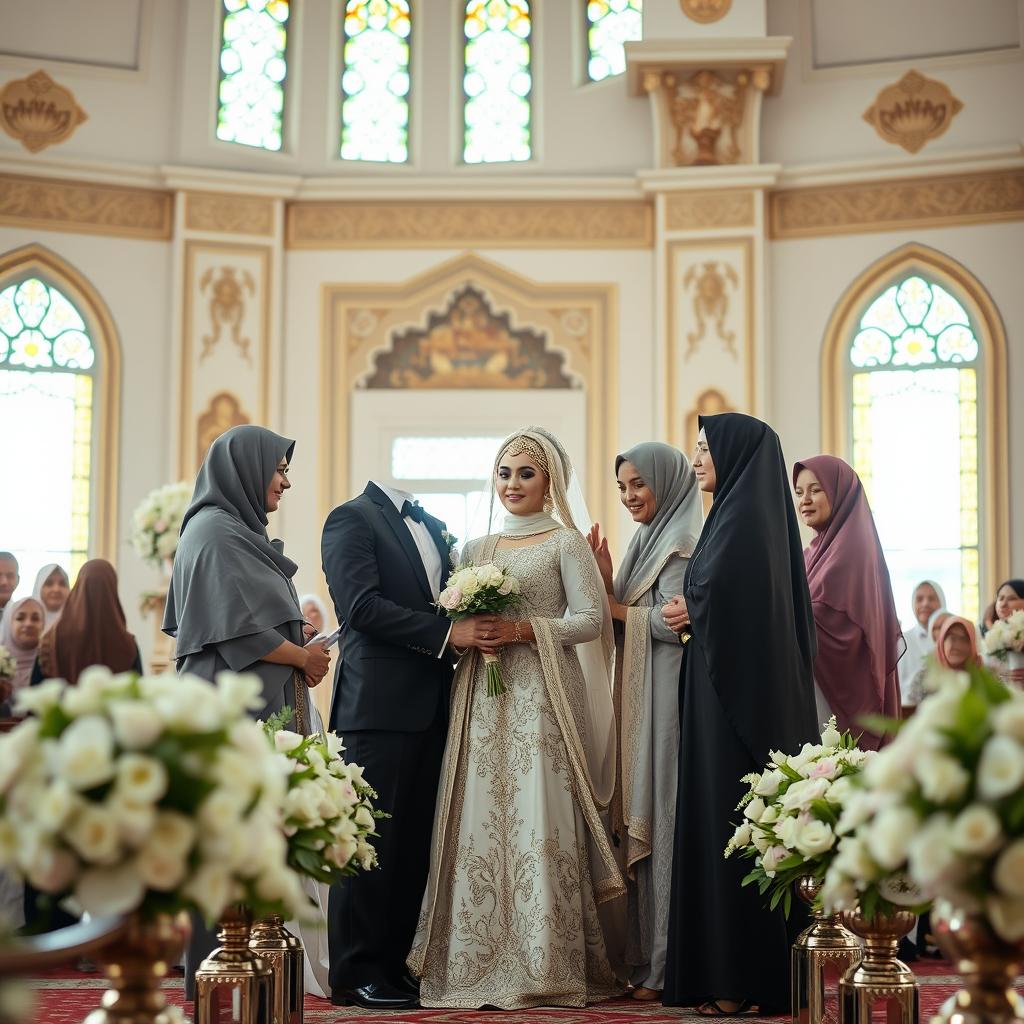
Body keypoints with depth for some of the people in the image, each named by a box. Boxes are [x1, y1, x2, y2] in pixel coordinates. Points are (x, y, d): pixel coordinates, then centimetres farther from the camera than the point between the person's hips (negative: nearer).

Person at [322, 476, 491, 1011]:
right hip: (379, 706, -7)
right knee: (372, 840, -4)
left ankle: (393, 962, 16)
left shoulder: (434, 527, 19)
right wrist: (447, 634, -16)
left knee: (415, 844, 9)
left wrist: (472, 632, 2)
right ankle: (356, 973, 3)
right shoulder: (353, 518, -4)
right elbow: (361, 605, -14)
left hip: (430, 705, 7)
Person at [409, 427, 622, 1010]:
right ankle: (480, 962, 5)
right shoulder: (477, 549, 17)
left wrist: (525, 630, -15)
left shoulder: (566, 543, 2)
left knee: (537, 818, -8)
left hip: (542, 694, -5)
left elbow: (593, 618, -6)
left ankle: (545, 964, -2)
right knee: (480, 822, 0)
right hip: (484, 697, 5)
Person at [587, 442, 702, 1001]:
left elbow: (672, 622, -17)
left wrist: (614, 607, -5)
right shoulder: (646, 541, 19)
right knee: (638, 820, 7)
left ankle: (668, 965, -2)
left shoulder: (682, 543, -8)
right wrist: (606, 579, 0)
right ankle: (642, 956, 12)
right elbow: (624, 621, 15)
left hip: (669, 698, -9)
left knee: (661, 817, -7)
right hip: (639, 700, 9)